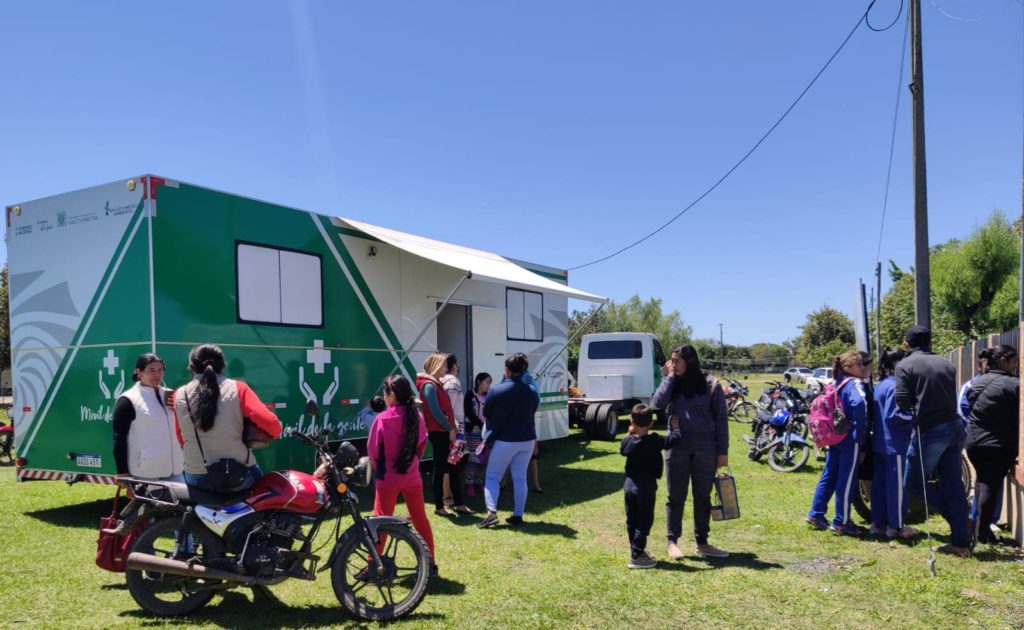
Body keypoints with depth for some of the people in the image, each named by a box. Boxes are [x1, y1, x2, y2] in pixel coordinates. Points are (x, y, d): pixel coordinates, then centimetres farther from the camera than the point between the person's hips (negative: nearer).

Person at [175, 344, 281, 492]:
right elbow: (269, 422, -13)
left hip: (197, 478, 2)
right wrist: (275, 433, 7)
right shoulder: (237, 388, -3)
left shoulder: (179, 395, 4)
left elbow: (181, 440, 12)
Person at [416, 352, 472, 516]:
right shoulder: (429, 385, -13)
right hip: (438, 433, -9)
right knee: (440, 469, -1)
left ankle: (459, 504, 16)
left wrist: (451, 428, 10)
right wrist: (450, 429, -15)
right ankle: (439, 507, 9)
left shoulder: (436, 384, 17)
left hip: (445, 432, 9)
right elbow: (435, 411, -20)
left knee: (453, 468, 11)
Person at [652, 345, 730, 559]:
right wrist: (669, 377, -8)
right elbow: (657, 403, -11)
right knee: (676, 497, 7)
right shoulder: (672, 384, 6)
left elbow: (721, 418, -1)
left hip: (705, 449, -1)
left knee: (703, 497, 10)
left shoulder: (710, 384, -2)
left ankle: (702, 543, 22)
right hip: (677, 448, 1)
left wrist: (723, 451, -4)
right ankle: (672, 542, 17)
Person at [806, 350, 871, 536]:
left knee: (829, 476, 14)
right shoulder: (855, 383, -13)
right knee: (847, 481, -1)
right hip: (851, 439, -9)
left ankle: (816, 514, 19)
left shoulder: (839, 383, 14)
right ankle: (841, 522, 6)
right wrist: (861, 431, -23)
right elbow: (859, 403, -33)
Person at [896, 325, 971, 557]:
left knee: (913, 483, 10)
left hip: (929, 431, -6)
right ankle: (961, 542, 13)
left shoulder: (905, 365, -5)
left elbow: (902, 403, -11)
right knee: (953, 486, 10)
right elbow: (952, 397, 9)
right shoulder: (946, 364, 11)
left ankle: (957, 518, 5)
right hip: (954, 427, 6)